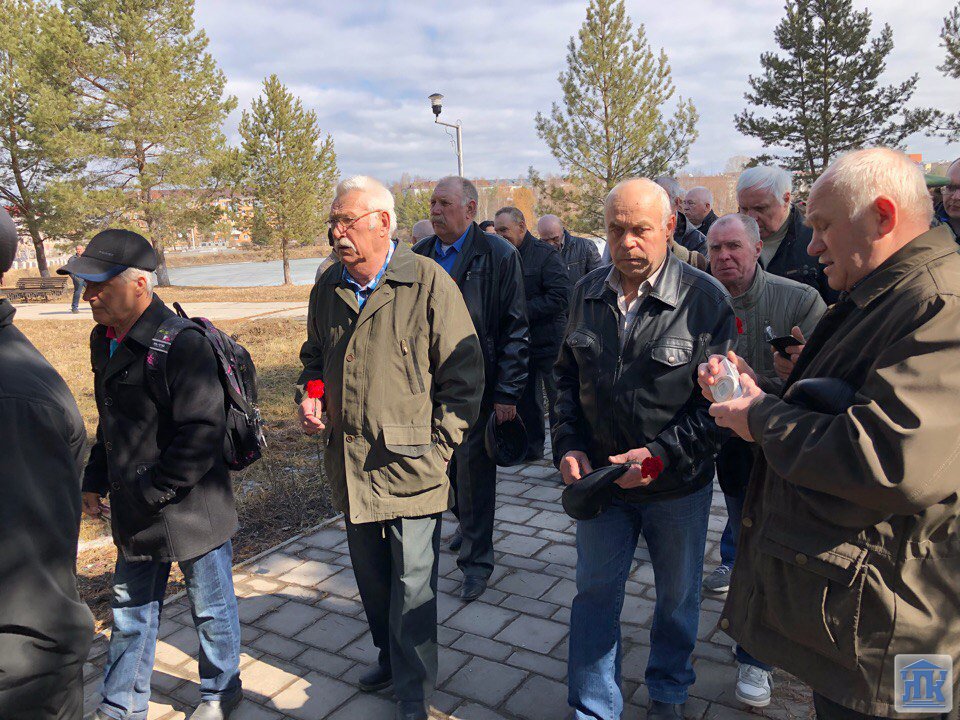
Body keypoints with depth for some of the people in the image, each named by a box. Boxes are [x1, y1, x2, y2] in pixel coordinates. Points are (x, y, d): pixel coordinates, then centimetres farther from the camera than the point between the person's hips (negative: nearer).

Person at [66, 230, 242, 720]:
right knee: (130, 612, 22)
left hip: (190, 510, -8)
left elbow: (202, 433, -27)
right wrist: (94, 480, 12)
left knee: (211, 608, 15)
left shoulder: (182, 344, -24)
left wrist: (150, 492, -21)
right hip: (136, 516, 8)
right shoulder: (104, 339, 5)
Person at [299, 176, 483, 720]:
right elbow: (314, 359, 24)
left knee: (413, 583, 5)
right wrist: (310, 396, 3)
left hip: (411, 465, -5)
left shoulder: (428, 283, -11)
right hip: (351, 465, 6)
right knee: (371, 575, 20)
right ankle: (390, 656, 43)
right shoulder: (328, 291, 7)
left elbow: (464, 374, -9)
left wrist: (437, 447, -12)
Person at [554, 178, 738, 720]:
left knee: (678, 597, 19)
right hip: (600, 477, 3)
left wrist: (661, 455, -23)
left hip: (679, 486, -2)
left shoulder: (707, 299, -15)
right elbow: (568, 378, 8)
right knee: (595, 596, 13)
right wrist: (569, 446, -4)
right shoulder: (587, 294, -1)